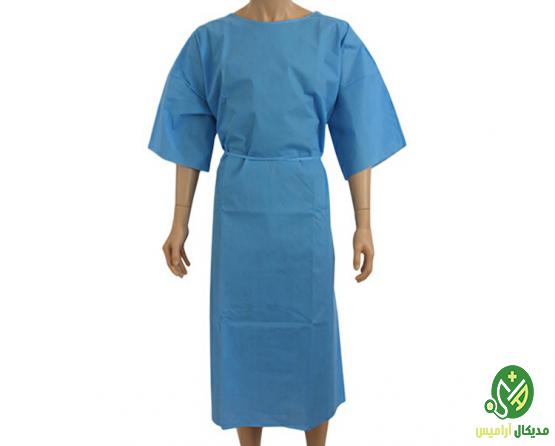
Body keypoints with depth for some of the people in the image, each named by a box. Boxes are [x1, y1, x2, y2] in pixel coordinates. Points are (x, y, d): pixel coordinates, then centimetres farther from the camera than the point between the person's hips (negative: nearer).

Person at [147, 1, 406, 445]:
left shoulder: (335, 38, 2)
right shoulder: (211, 40, 5)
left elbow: (356, 134, 1)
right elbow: (190, 136, 5)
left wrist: (364, 224, -2)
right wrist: (180, 222, 3)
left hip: (303, 203, 0)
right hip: (239, 204, 1)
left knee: (312, 329, 9)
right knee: (242, 329, 8)